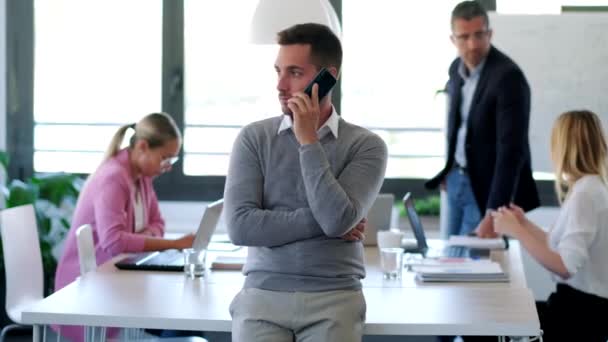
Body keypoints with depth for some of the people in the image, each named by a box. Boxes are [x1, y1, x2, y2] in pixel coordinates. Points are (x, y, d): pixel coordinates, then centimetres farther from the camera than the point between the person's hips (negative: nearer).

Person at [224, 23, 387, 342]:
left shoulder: (366, 145, 1)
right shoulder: (254, 137, 4)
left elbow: (338, 220, -14)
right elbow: (240, 226, -7)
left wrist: (308, 141, -10)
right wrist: (324, 220, -7)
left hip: (333, 298, 0)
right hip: (263, 294, 1)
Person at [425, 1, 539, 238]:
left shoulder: (508, 76, -23)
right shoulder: (457, 68, 1)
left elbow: (511, 150, -28)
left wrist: (494, 213, -33)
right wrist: (449, 171, 13)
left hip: (487, 187, -7)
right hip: (456, 180, 7)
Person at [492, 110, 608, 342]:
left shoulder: (585, 191, -18)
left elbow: (565, 266, -26)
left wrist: (516, 231, -21)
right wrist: (525, 224, 18)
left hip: (583, 311, -9)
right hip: (583, 302, 9)